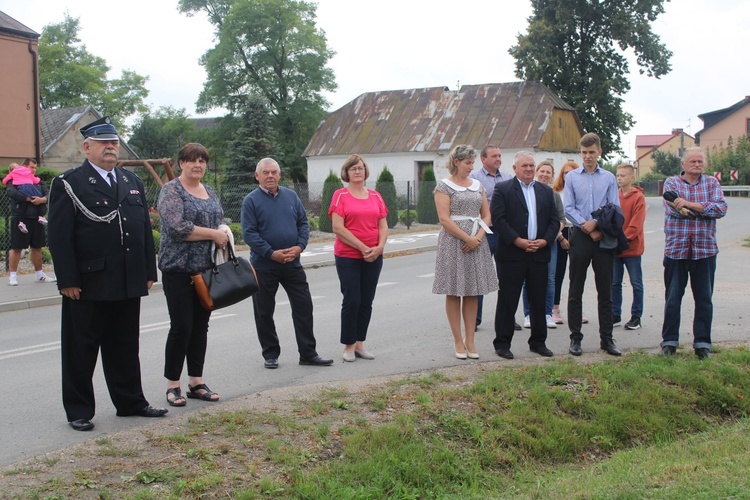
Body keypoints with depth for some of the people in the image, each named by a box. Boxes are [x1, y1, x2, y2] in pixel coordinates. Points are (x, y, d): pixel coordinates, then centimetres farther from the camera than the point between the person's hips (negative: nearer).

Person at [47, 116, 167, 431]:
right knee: (81, 350, 5)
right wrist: (67, 281, -15)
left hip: (129, 284, 6)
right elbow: (59, 237, -10)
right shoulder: (69, 184, -5)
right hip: (87, 285, -5)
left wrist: (149, 272, 11)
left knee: (125, 347, 15)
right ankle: (79, 411, 15)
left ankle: (130, 401, 26)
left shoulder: (132, 182, 14)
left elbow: (145, 229, 16)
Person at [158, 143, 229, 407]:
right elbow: (177, 227, -20)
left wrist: (223, 236, -1)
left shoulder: (210, 192, 15)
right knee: (181, 327, -5)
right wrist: (212, 234, -16)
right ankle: (172, 385, 6)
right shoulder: (171, 190, -7)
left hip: (206, 269, 6)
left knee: (200, 326, 8)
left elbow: (219, 224, 21)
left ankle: (196, 382, 16)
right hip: (179, 269, -6)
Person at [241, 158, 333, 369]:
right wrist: (271, 253, -18)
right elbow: (249, 233, -11)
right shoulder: (251, 201, -6)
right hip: (263, 266, -3)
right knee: (264, 312, 6)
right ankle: (270, 354, 20)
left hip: (293, 264, 3)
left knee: (304, 307, 2)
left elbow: (303, 223, 9)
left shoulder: (291, 196, 8)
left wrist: (299, 246, -8)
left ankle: (308, 353, 11)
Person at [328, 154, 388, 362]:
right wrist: (363, 248, -15)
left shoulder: (375, 196, 10)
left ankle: (359, 344, 17)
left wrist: (379, 247, -10)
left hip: (373, 257, 5)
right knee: (352, 301, -5)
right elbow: (338, 228, -12)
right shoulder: (340, 196, -3)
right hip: (348, 257, -4)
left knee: (366, 302, 7)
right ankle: (348, 346, 6)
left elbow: (383, 226, 8)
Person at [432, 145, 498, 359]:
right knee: (454, 293, 0)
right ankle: (458, 341, 7)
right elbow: (444, 219, -12)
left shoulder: (478, 185, 13)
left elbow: (486, 215, 11)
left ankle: (470, 340, 10)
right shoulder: (444, 186, -3)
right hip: (453, 242, -5)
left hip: (477, 242, 5)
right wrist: (467, 238, -15)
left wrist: (478, 237, -7)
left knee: (472, 293, 6)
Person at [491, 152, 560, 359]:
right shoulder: (502, 189, -1)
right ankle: (502, 343, 9)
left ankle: (538, 342, 21)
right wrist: (517, 241, -16)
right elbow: (497, 218, -9)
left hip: (539, 254, 5)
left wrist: (545, 241, -5)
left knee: (539, 301, 10)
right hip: (511, 254, -5)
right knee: (507, 301, 0)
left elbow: (555, 220, 12)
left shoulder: (546, 191, 15)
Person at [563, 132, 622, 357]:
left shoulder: (609, 178, 6)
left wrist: (596, 223, -13)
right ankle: (575, 338, 9)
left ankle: (607, 338, 12)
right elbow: (568, 209, -1)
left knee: (605, 291, 5)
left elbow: (615, 209, 1)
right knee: (575, 291, 2)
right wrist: (588, 229, -10)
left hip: (603, 238, 1)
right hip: (580, 237, -1)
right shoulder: (572, 177, 5)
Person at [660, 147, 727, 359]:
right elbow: (674, 209, -13)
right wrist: (706, 209, -10)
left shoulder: (712, 183, 8)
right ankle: (669, 341, 14)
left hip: (705, 250, 1)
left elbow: (721, 208, -9)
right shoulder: (671, 183, 4)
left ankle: (702, 343, 14)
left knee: (704, 299, 5)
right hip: (676, 249, -1)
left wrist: (690, 204, -16)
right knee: (672, 299, 5)